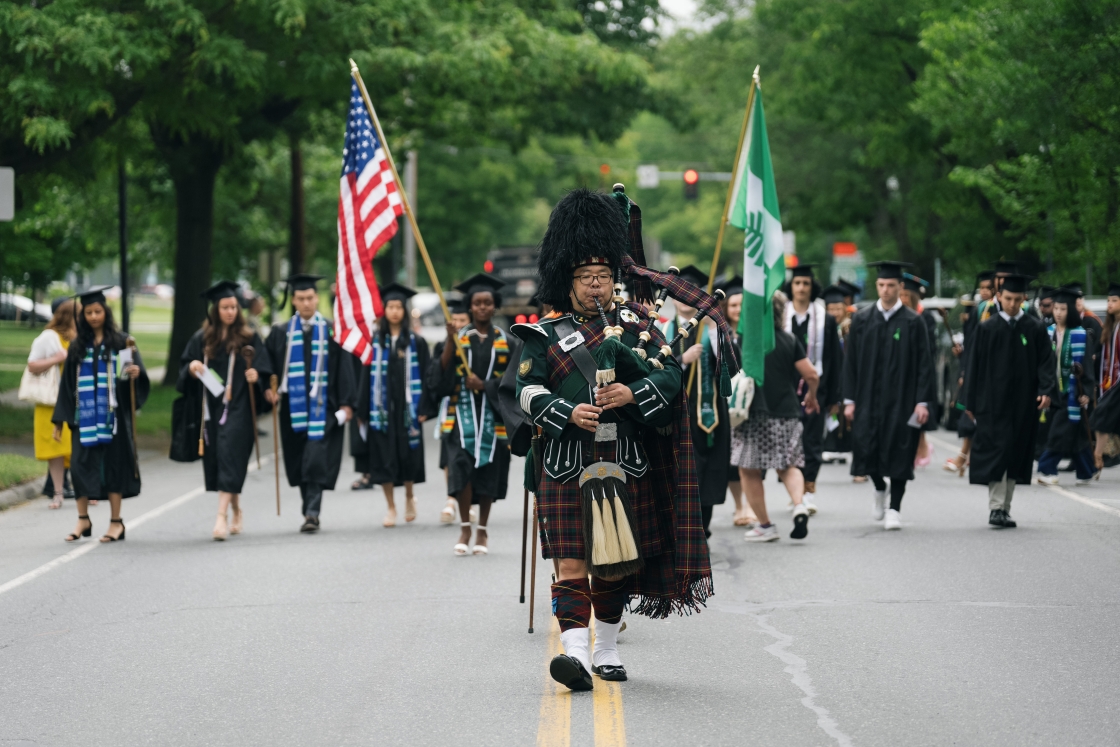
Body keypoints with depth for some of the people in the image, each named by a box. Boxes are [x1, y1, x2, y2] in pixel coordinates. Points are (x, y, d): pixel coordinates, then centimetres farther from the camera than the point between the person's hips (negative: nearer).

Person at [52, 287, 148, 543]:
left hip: (112, 414, -2)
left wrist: (136, 373, -25)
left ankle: (116, 521, 7)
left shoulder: (120, 342, 2)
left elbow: (139, 374, -1)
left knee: (113, 462, 0)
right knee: (80, 463, -2)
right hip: (84, 414, 3)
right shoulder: (77, 347, 9)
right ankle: (83, 520, 10)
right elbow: (67, 384, 10)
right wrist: (59, 419, 6)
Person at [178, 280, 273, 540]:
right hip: (211, 408, 4)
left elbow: (264, 369, -2)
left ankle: (222, 515, -21)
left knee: (229, 456, -14)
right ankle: (236, 513, 26)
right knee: (216, 459, 9)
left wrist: (255, 376, -22)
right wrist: (191, 368, -11)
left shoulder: (249, 339, 1)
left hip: (237, 409, -4)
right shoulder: (201, 340, 9)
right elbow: (184, 372, 11)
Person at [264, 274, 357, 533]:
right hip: (293, 404, 3)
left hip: (322, 405, -3)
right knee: (299, 461, 7)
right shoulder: (281, 332, 9)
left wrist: (347, 403, -5)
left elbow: (344, 367, 2)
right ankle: (311, 511, 19)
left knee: (316, 460, -13)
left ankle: (312, 512, -16)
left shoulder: (332, 331, 4)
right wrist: (268, 389, -7)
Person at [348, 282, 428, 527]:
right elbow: (366, 377, 5)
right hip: (381, 407, 1)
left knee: (408, 456, 3)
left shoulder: (416, 342, 2)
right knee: (384, 458, 1)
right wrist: (362, 410, 0)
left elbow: (424, 376, 1)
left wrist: (423, 408, -7)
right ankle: (391, 507, 10)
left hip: (407, 406, -1)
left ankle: (409, 497, 28)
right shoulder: (374, 342, 5)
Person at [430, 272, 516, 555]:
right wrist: (450, 343, -14)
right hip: (462, 412, -1)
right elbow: (440, 376, -3)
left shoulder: (506, 343, 5)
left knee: (488, 474, 4)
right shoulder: (458, 338, 7)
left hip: (493, 414, 1)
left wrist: (484, 385, -11)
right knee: (461, 465, -17)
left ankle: (482, 530, 16)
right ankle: (464, 527, -7)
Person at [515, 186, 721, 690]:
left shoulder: (636, 325, 10)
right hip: (567, 467, -2)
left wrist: (633, 394, -16)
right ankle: (575, 653, -20)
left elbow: (671, 374, 3)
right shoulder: (546, 335, 5)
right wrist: (568, 413, -18)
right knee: (572, 561, -12)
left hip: (625, 464, 2)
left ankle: (607, 651, 26)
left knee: (616, 563, 11)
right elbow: (528, 390, -1)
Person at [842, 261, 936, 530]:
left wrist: (922, 401, -10)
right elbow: (850, 361, 6)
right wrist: (849, 399, 0)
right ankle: (880, 489, 29)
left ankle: (894, 509, 7)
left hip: (900, 399, -2)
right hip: (868, 397, 2)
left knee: (898, 452, -2)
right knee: (866, 446, -2)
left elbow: (923, 364, -2)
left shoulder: (913, 322, -1)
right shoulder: (862, 319, 5)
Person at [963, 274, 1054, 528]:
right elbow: (975, 367, 5)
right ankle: (996, 507, -13)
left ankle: (1005, 508, 14)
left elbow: (1045, 363, 2)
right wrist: (971, 402, 1)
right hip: (993, 400, -2)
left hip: (1023, 402, 2)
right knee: (995, 449, -10)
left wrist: (1045, 391, -15)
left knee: (1016, 453, 6)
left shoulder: (1036, 330, 5)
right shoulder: (986, 329, 4)